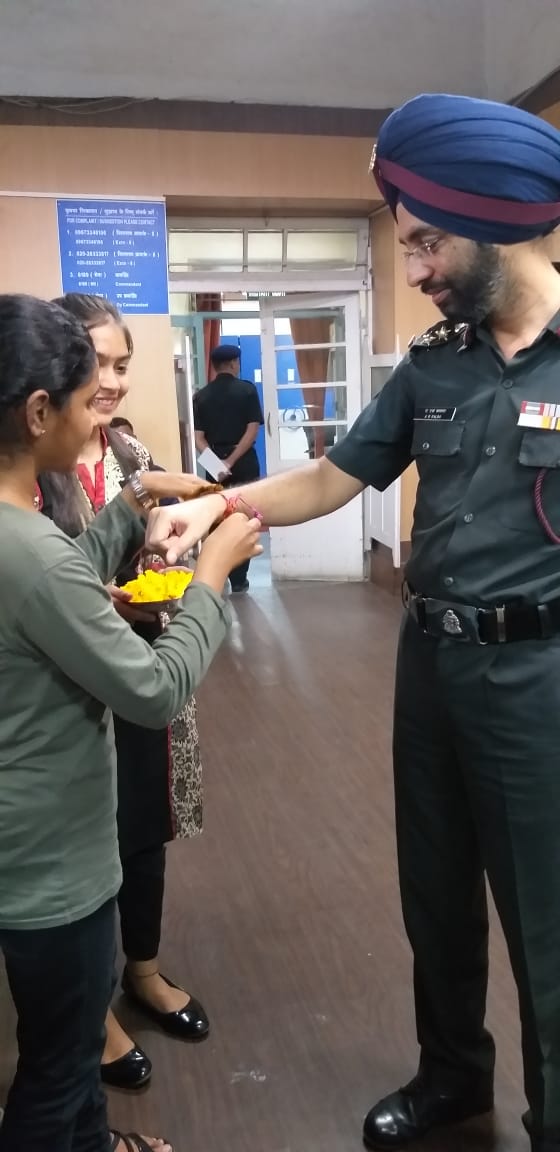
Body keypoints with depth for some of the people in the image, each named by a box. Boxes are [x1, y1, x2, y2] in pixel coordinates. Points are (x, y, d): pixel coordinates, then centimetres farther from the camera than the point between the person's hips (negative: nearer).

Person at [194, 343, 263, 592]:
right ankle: (238, 580, 7)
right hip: (244, 464, -2)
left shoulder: (201, 396, 4)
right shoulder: (247, 390, -3)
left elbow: (199, 437, -4)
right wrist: (230, 461, -14)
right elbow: (252, 431, -12)